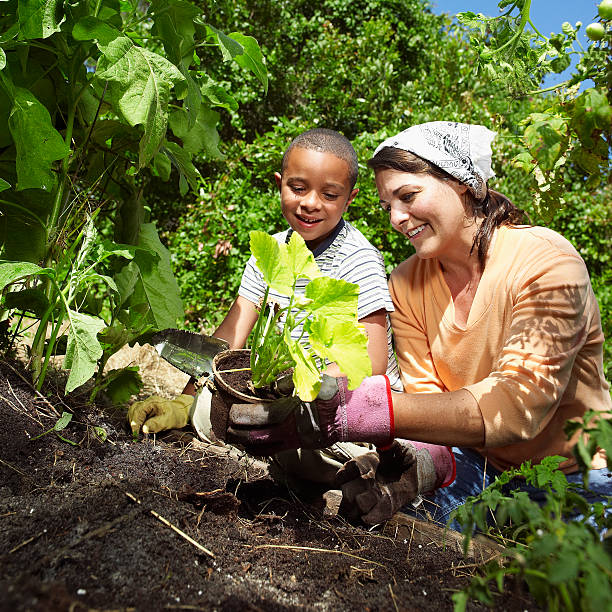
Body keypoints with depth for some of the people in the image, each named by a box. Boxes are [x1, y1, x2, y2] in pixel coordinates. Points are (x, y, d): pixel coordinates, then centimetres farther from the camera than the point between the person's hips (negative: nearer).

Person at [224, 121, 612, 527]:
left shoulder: (548, 262, -19)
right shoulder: (406, 283, -3)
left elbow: (520, 399, -31)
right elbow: (429, 401, -6)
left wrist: (355, 411, -42)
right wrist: (418, 461, -31)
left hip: (573, 475, -3)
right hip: (475, 462, 4)